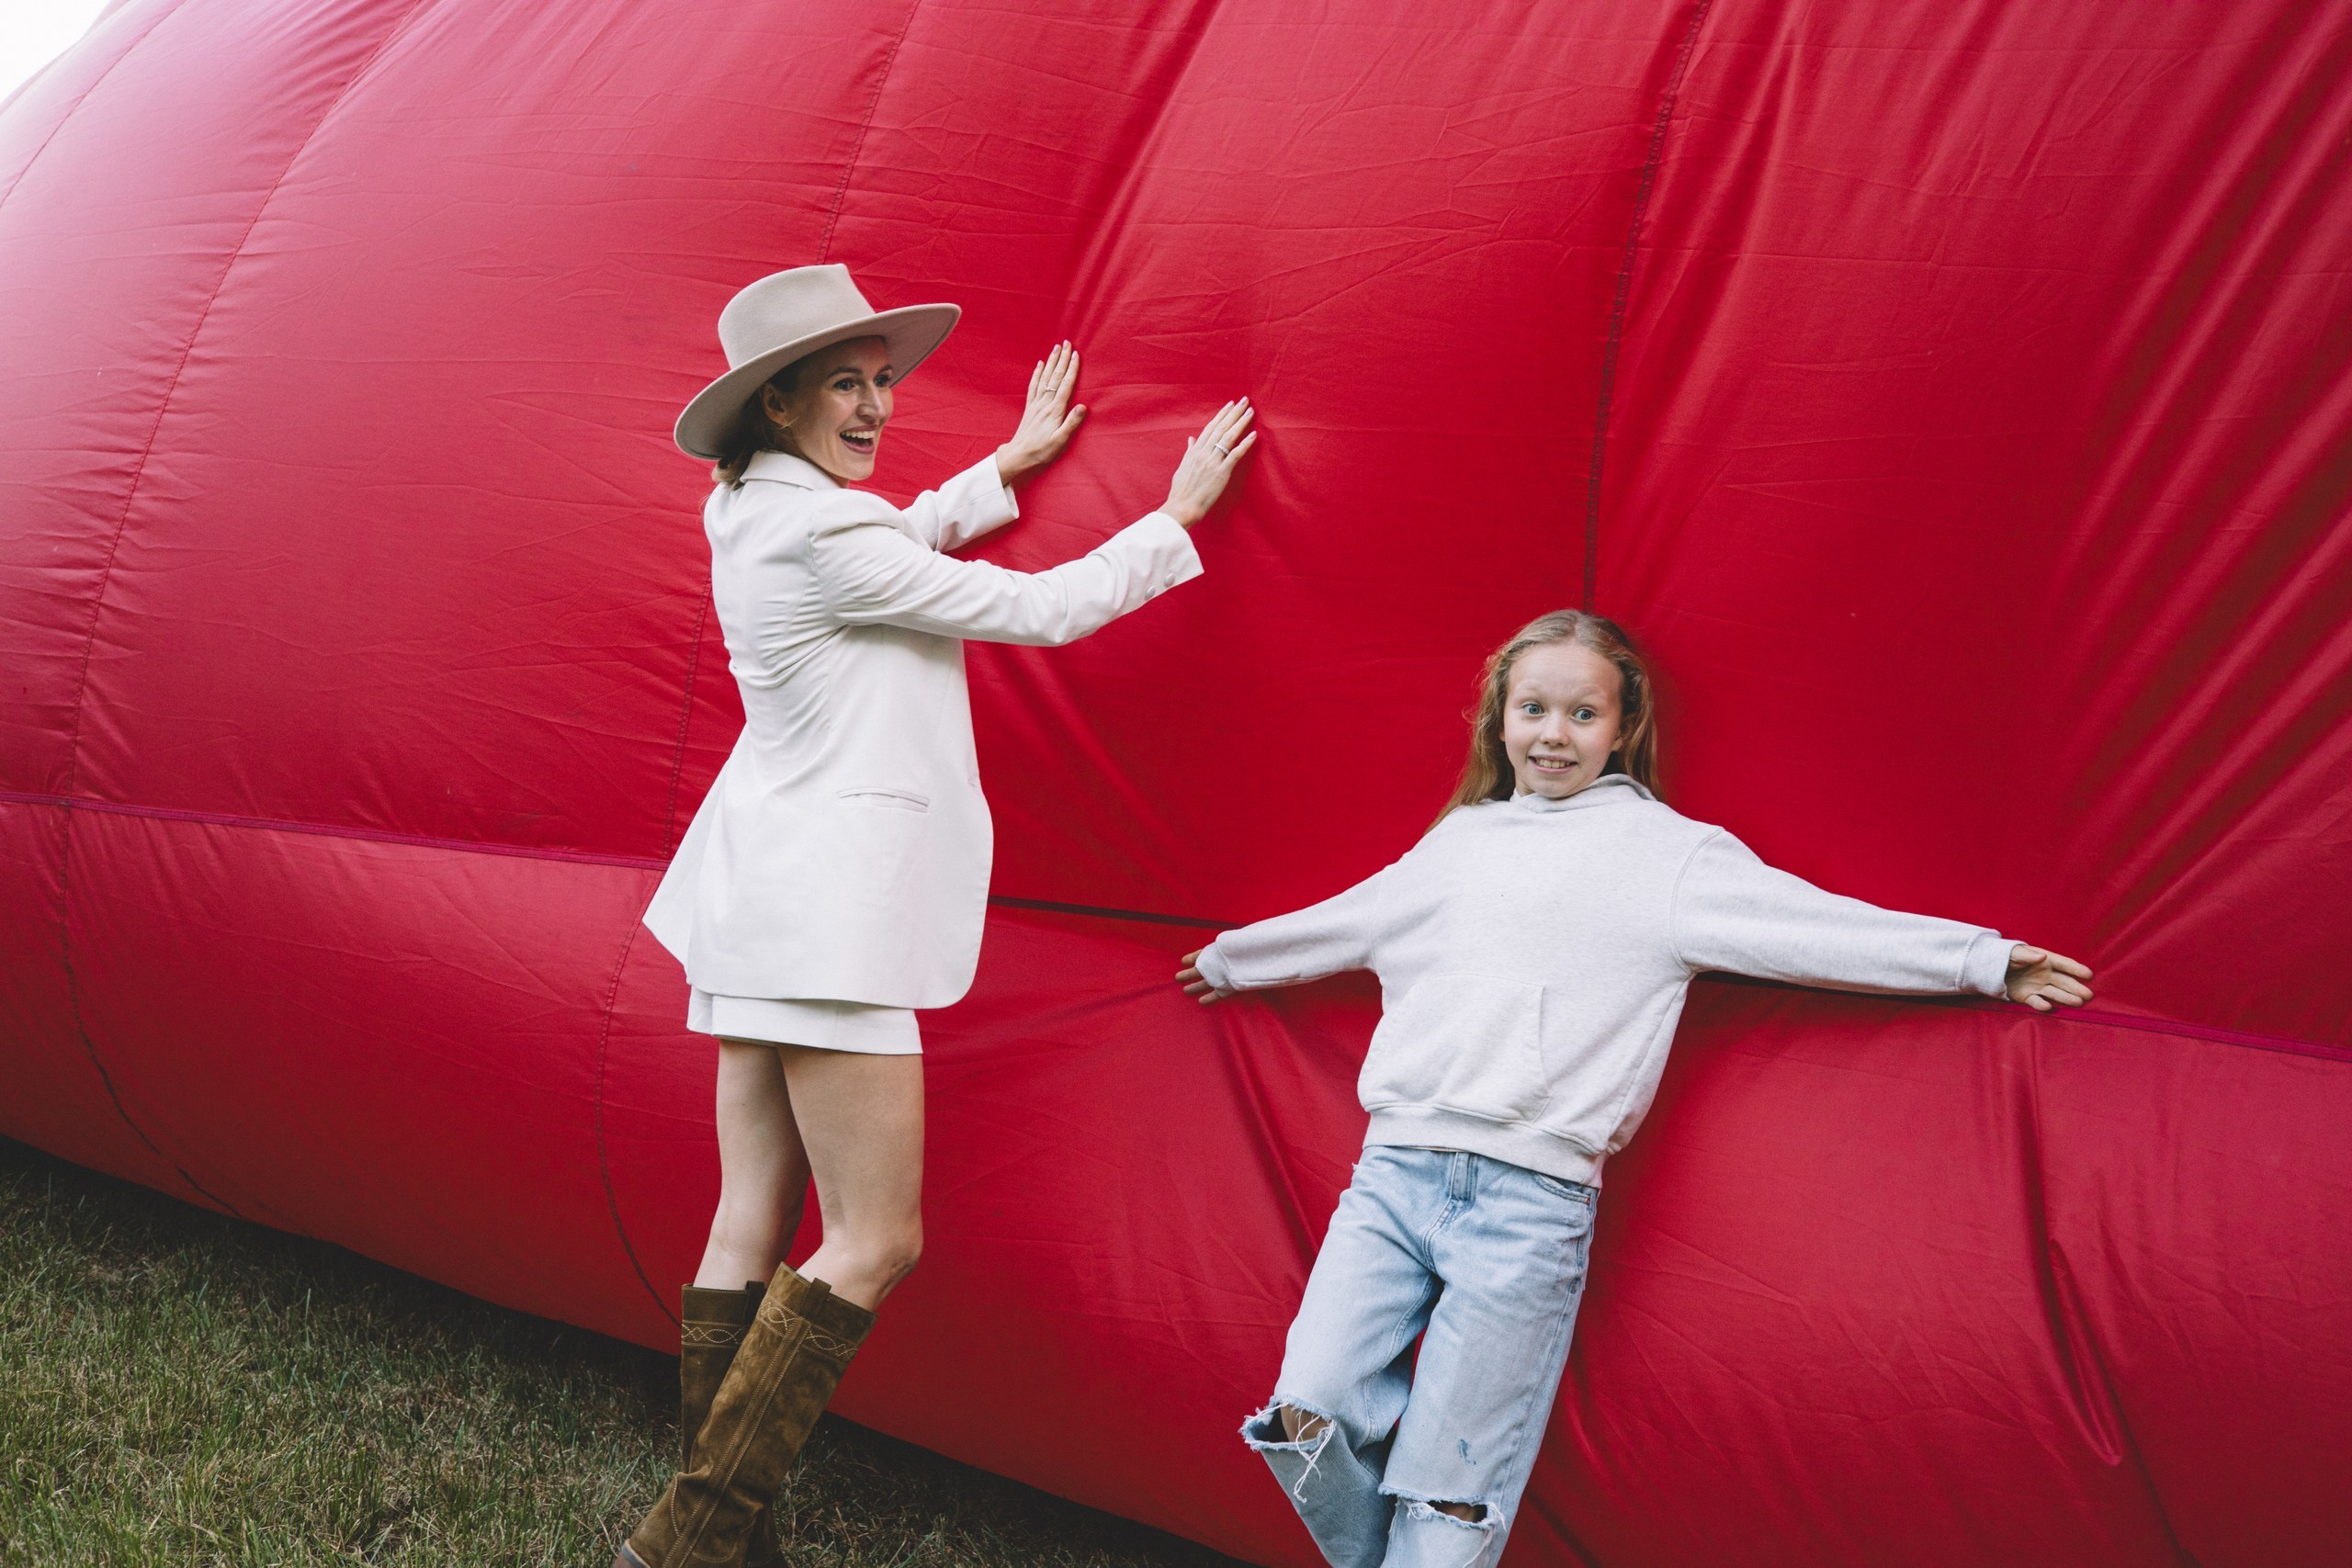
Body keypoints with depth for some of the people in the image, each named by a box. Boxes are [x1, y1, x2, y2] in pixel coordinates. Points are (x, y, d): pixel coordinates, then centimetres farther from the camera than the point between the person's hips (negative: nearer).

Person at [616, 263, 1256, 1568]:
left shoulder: (756, 517, 14)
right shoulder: (823, 536, -15)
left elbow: (900, 543, 35)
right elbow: (1040, 609, -10)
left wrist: (1011, 462, 39)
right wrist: (1177, 516, 3)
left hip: (761, 894, 10)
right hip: (828, 905, -10)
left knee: (753, 1228, 10)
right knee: (876, 1242, -5)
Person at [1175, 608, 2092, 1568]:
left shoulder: (1669, 851, 6)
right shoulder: (1457, 840, 20)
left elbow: (1815, 926, 1)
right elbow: (1340, 924, 34)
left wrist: (1984, 960, -6)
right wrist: (1229, 958, 46)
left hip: (1531, 1198, -4)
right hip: (1394, 1167, 4)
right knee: (1307, 1417, -9)